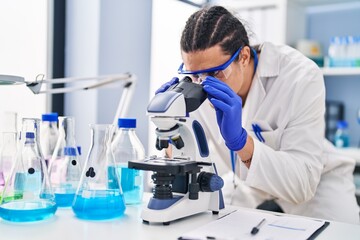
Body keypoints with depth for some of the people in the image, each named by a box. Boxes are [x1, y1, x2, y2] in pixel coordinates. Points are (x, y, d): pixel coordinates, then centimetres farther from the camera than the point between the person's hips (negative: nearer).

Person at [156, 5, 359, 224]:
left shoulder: (300, 77, -28)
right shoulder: (197, 83, -19)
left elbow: (302, 184, -32)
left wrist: (239, 140, -45)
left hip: (316, 183, -3)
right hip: (251, 184, 3)